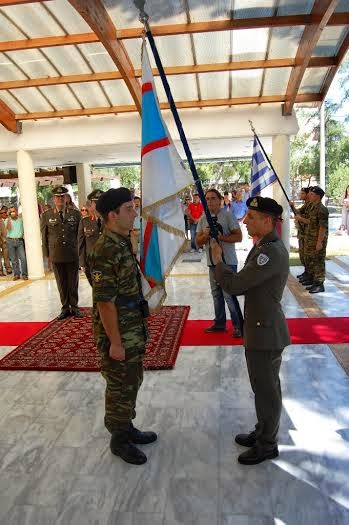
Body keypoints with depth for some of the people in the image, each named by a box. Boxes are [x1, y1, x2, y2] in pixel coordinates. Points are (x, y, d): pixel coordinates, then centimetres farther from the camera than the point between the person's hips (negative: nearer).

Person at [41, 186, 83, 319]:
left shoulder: (76, 214, 3)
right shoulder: (46, 216, 3)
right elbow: (44, 236, 6)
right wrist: (47, 254, 3)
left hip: (73, 254, 0)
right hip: (56, 255, 0)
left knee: (73, 283, 8)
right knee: (61, 283, 8)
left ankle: (74, 307, 21)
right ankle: (65, 308, 20)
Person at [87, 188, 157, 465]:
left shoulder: (123, 243, 6)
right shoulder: (105, 251, -24)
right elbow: (105, 302, -23)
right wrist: (115, 342, -19)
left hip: (134, 330, 9)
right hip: (117, 333, -9)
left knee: (132, 382, 21)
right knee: (120, 388, 9)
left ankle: (128, 428, 40)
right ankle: (119, 440, 29)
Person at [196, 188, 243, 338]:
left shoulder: (228, 215, -7)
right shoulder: (203, 219, 8)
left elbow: (238, 237, -11)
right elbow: (198, 242, 6)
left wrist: (221, 237, -23)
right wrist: (205, 235, -15)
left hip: (228, 262, -6)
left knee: (229, 294, -4)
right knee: (216, 294, 15)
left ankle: (238, 325, 10)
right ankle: (220, 322, 29)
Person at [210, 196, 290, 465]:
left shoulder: (271, 252, -26)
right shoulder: (266, 247, 8)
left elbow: (236, 284, -27)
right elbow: (246, 283, 11)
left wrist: (218, 261, -14)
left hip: (266, 332, -10)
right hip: (261, 328, 10)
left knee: (267, 389, 8)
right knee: (264, 386, 23)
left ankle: (267, 445, 28)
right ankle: (263, 432, 42)